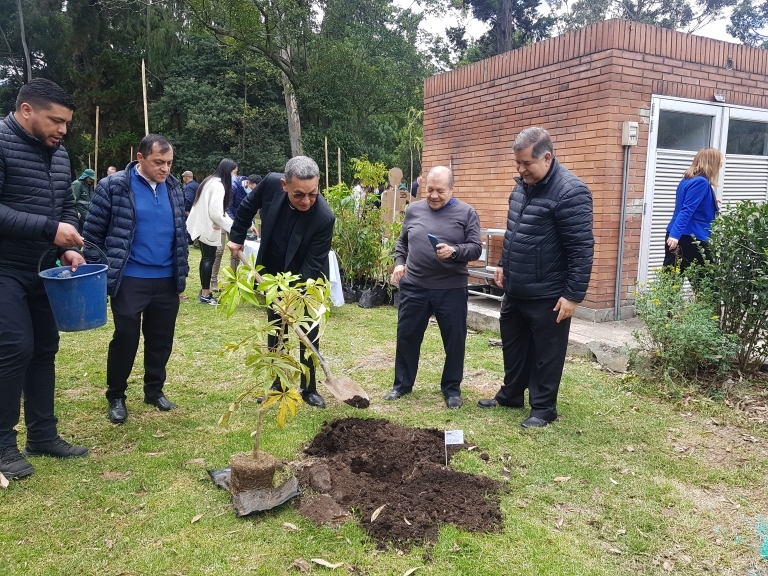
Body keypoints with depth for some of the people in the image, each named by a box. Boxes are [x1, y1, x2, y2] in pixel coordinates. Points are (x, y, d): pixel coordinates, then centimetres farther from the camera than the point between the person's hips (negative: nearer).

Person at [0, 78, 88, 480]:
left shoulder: (58, 153, 9)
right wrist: (49, 230, -26)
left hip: (44, 269, 7)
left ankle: (42, 435, 22)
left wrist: (68, 248, -1)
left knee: (45, 349, 10)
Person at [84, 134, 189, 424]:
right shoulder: (114, 186, -8)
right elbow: (94, 233, -4)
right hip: (130, 280, -4)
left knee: (161, 339, 12)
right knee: (126, 337, 4)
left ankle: (154, 390, 30)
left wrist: (181, 273, 13)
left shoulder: (173, 188, 7)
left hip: (167, 280, 4)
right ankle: (116, 396, 22)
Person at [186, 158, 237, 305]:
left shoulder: (212, 181, 13)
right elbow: (215, 213, -24)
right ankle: (205, 295, 2)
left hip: (203, 226, 10)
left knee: (207, 258, 14)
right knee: (209, 259, -3)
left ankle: (205, 292, 21)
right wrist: (233, 227, -14)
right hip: (208, 227, -10)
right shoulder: (218, 185, -19)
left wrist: (232, 223, 11)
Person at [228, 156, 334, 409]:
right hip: (273, 275, 4)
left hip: (306, 282, -3)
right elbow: (248, 206, 1)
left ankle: (309, 388, 20)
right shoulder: (271, 183, -22)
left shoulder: (324, 217, -33)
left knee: (309, 335, 3)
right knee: (275, 332, 13)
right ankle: (278, 384, 28)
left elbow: (313, 265, -29)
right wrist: (236, 236, 6)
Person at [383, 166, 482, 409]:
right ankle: (402, 384, 29)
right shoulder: (413, 210, 7)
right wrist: (399, 263, 1)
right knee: (407, 337, 12)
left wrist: (454, 251, -24)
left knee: (454, 340, 7)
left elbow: (475, 248, -6)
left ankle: (452, 388, 24)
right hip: (413, 287, 3)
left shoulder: (466, 213, -2)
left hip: (451, 289, -2)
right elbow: (402, 242, 16)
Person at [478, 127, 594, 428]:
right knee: (513, 346, 20)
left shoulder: (570, 191, -20)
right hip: (514, 289, 8)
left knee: (546, 354, 7)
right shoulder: (522, 184, 7)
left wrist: (574, 294, -22)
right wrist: (503, 264, 21)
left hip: (547, 295, -8)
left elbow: (582, 249, -21)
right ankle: (510, 395, 37)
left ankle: (543, 408, 22)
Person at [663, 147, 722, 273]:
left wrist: (710, 203, 37)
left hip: (676, 238, 9)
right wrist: (675, 235, -28)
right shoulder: (701, 182, -11)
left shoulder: (688, 179, 16)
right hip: (692, 239, -9)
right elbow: (687, 211, -21)